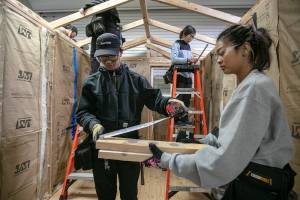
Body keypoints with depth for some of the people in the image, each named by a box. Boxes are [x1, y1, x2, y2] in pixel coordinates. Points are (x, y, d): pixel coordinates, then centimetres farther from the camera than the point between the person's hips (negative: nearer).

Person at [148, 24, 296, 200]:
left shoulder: (254, 86, -22)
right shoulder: (249, 85, 8)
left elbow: (227, 159, -27)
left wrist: (168, 160, -22)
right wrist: (211, 140, 8)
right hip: (248, 180, 8)